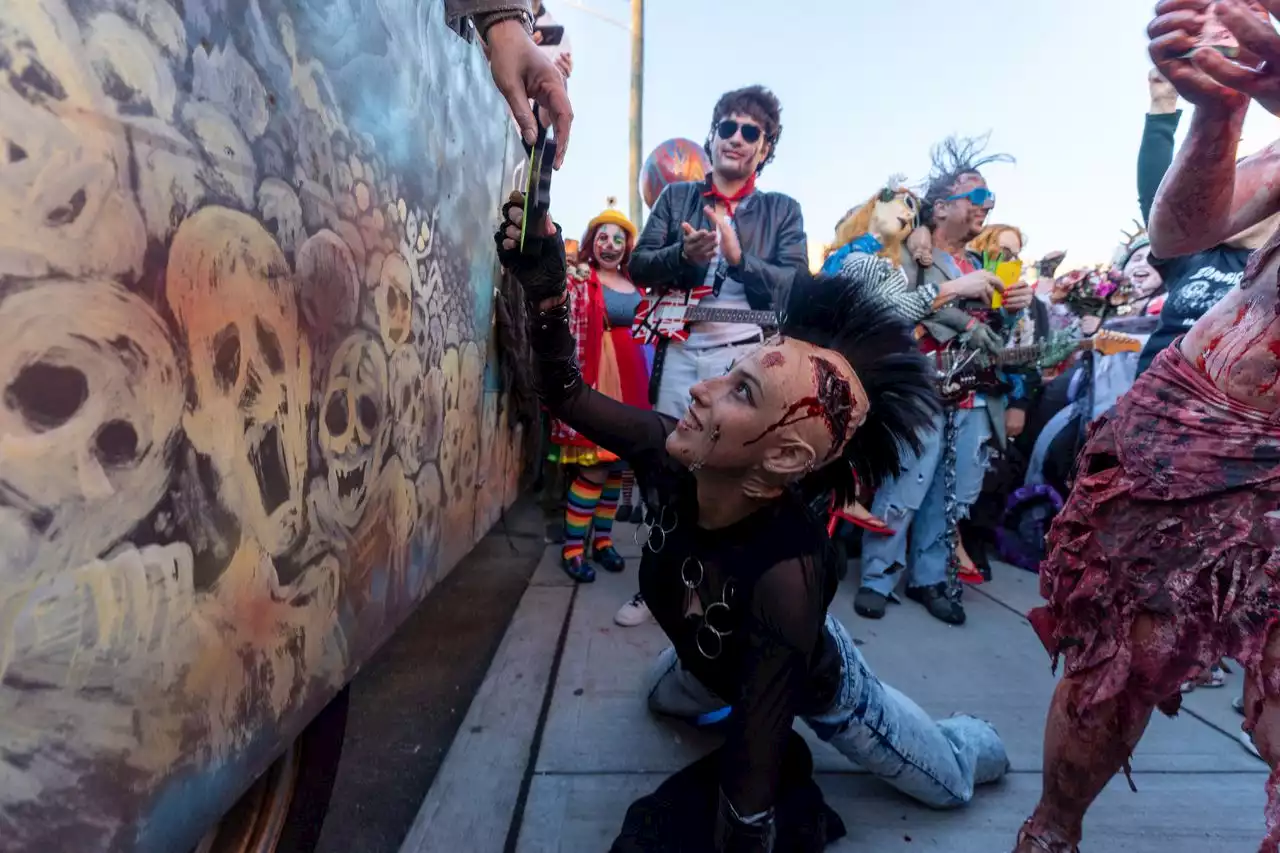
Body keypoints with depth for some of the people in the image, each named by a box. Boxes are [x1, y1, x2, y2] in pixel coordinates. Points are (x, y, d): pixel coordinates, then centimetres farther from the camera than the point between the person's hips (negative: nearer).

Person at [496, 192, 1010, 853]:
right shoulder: (670, 455, -34)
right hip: (719, 662, 5)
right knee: (665, 700, 36)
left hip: (816, 684, -4)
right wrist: (543, 287, -36)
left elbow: (753, 774, -39)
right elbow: (565, 393, -22)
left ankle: (974, 742, 54)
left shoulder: (787, 575, -49)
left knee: (953, 783, 21)